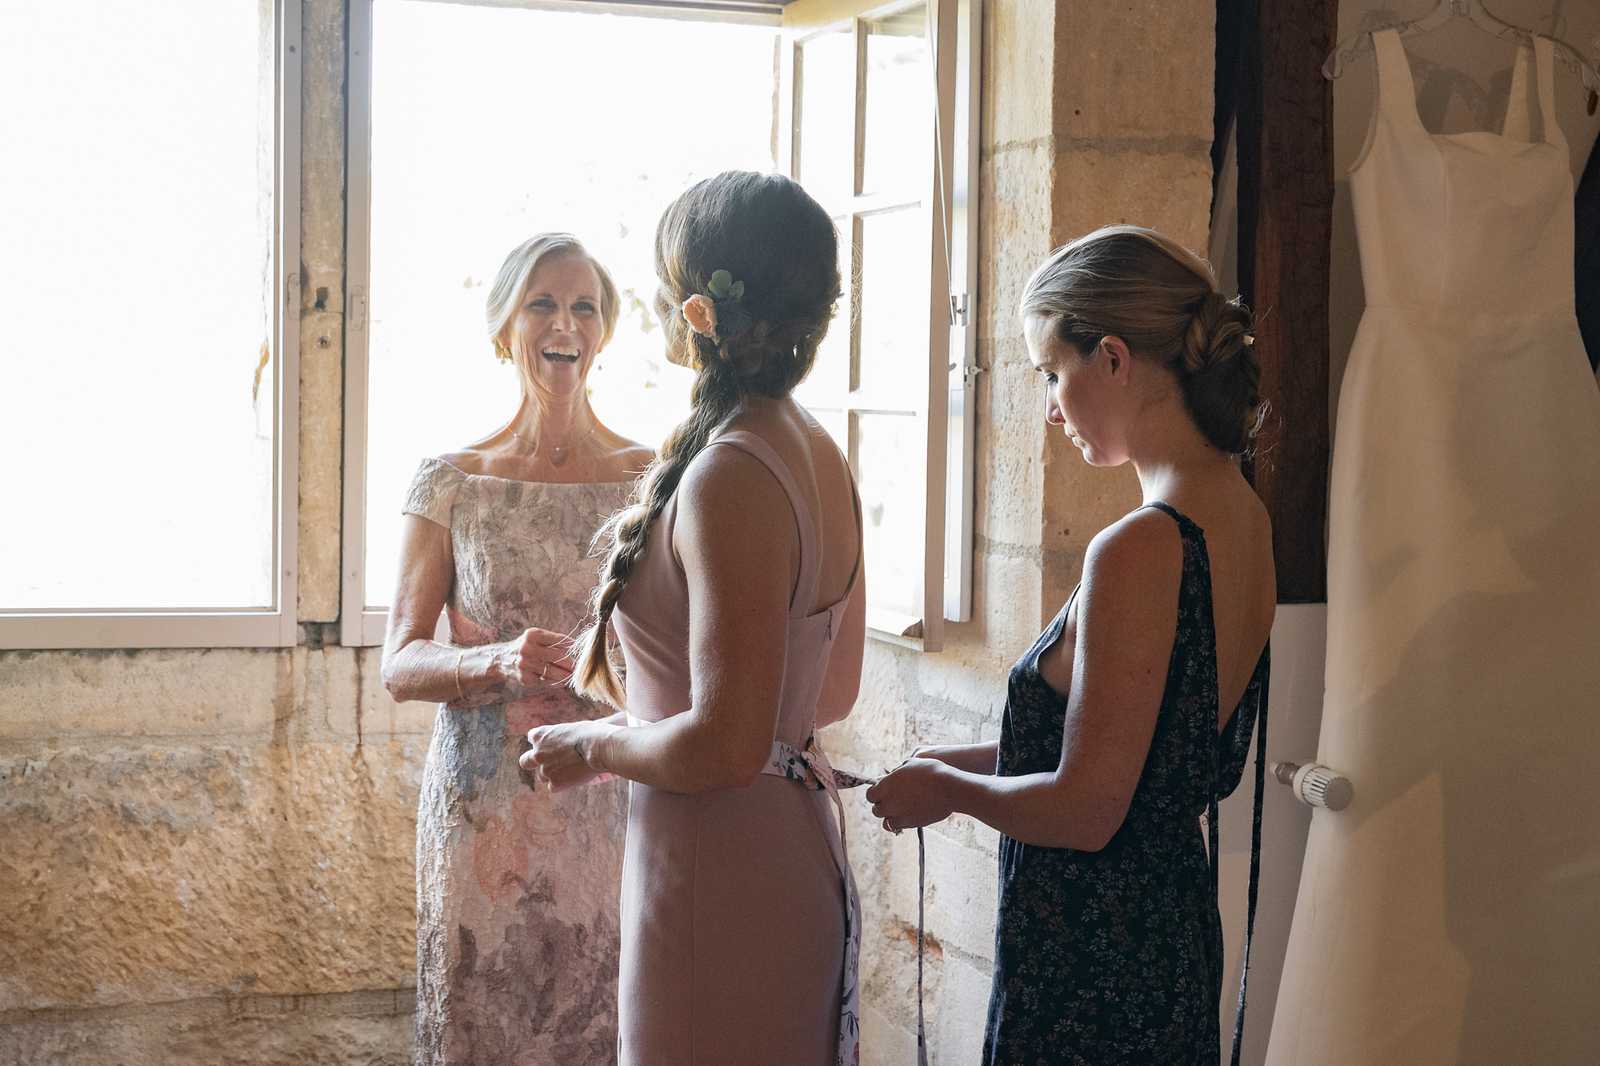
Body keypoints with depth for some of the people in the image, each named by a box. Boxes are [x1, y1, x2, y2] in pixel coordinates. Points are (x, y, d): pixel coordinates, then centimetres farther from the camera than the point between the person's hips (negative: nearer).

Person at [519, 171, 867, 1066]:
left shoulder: (728, 477, -22)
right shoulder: (819, 456, 6)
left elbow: (724, 744, -26)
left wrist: (596, 746, -8)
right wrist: (638, 688, 22)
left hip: (720, 866, -9)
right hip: (803, 841, 9)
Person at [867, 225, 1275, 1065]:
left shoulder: (1139, 550, -24)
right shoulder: (1244, 519, 4)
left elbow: (1085, 809, -22)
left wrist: (946, 789, -5)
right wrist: (978, 759, 13)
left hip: (1092, 957, -9)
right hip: (1174, 925, 9)